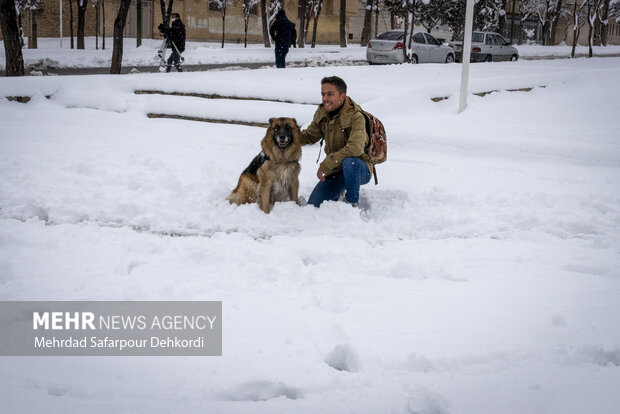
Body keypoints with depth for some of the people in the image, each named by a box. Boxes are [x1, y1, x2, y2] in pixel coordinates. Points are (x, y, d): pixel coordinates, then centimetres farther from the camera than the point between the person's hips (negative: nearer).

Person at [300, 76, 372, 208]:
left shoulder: (356, 117, -22)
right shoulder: (322, 113, 1)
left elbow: (354, 149, -35)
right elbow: (310, 136, 15)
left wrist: (326, 165, -31)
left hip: (359, 169, -6)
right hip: (335, 171, 6)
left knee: (349, 162, -41)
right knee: (313, 206, -4)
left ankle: (353, 203, -18)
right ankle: (338, 193, 27)